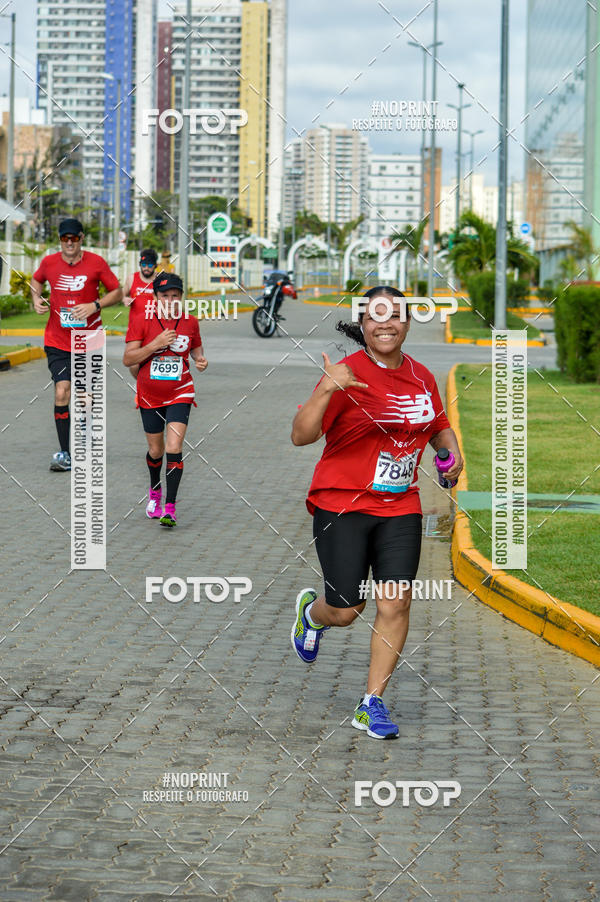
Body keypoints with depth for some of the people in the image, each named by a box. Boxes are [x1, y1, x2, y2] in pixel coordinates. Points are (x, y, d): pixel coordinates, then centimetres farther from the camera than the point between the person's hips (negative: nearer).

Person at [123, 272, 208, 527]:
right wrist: (156, 344, -23)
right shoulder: (142, 319, -8)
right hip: (150, 396, 0)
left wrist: (201, 361, -6)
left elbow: (196, 350, 17)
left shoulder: (190, 322, -2)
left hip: (180, 393, 0)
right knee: (156, 450, 13)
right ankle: (154, 491, 43)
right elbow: (128, 359, -11)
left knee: (174, 448, -16)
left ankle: (170, 507, -14)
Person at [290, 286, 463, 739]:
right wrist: (326, 390, -35)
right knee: (345, 610, 0)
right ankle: (311, 612, 38)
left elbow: (439, 424, 26)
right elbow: (301, 436, -20)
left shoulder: (421, 377, 6)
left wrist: (453, 450, 5)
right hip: (342, 503, -4)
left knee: (395, 605, -4)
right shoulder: (347, 375, -12)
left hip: (400, 507, 4)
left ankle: (373, 704, 9)